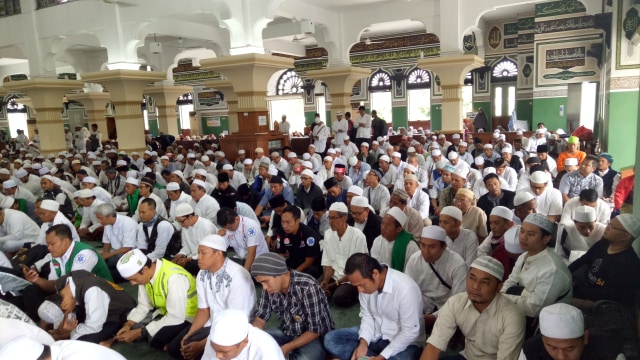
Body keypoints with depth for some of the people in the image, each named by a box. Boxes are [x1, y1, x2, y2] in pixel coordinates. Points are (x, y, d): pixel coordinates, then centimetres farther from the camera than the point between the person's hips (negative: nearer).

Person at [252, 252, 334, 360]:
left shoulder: (308, 287, -29)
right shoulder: (269, 287, -11)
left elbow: (315, 330, -24)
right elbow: (261, 317, 0)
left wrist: (286, 348, -29)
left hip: (315, 337, -5)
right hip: (286, 333, 5)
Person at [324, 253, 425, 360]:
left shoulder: (406, 289, -29)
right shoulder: (365, 284, -10)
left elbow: (409, 332, -22)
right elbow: (367, 316, 2)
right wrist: (363, 343, -15)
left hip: (404, 341, -5)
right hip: (375, 335, 6)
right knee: (330, 339, -9)